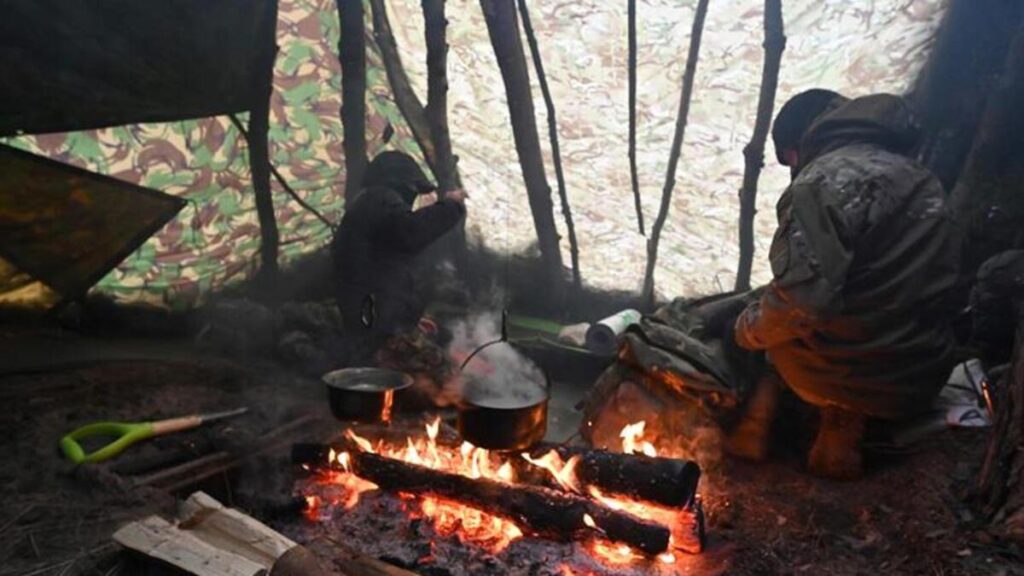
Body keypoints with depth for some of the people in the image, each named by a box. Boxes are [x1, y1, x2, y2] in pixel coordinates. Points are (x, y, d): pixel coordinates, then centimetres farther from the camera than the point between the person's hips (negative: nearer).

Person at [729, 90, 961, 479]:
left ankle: (756, 424, 12)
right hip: (926, 377, 6)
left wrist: (749, 330, -5)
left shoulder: (822, 180, -14)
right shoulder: (920, 178, 11)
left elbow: (803, 298, -24)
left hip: (853, 374, -6)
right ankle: (842, 431, 11)